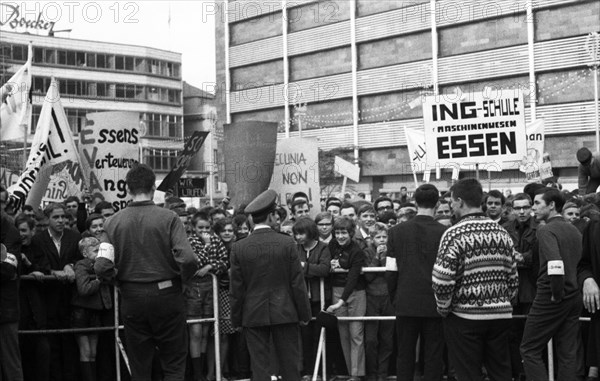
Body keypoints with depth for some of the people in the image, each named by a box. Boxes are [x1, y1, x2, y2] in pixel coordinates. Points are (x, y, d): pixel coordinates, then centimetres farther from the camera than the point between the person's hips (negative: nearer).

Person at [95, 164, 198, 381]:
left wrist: (120, 278, 8)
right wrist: (182, 280, 2)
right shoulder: (168, 218, -9)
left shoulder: (113, 223, -4)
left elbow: (102, 268, -12)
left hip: (131, 298, 2)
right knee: (174, 363, 9)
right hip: (166, 295, -2)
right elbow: (188, 259, -19)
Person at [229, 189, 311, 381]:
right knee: (290, 365, 9)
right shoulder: (287, 243, -7)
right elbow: (297, 283, -4)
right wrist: (304, 313, 6)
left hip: (253, 315, 1)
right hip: (284, 313, 0)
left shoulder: (238, 248, -5)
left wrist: (236, 319, 10)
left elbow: (236, 289, -1)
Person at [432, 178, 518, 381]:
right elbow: (513, 277, 9)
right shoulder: (502, 233, 6)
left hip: (465, 317, -5)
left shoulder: (454, 234, -11)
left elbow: (442, 280, -17)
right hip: (501, 315, 5)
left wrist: (443, 308, -2)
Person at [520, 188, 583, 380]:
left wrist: (556, 294, -17)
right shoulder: (574, 231, 11)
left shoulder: (546, 230, -14)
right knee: (568, 353, 11)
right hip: (574, 298, 8)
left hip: (549, 299, -8)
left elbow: (556, 265, -28)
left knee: (529, 350, 3)